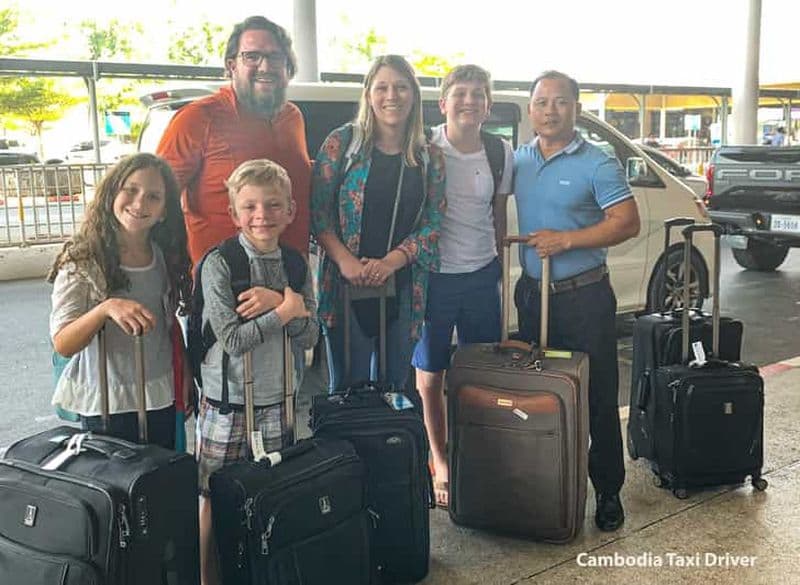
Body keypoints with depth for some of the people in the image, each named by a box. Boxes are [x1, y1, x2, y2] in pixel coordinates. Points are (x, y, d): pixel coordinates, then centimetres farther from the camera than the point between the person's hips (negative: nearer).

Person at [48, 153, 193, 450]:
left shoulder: (166, 258, 1)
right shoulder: (82, 261, -11)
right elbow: (62, 344, -17)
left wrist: (185, 382, 6)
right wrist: (105, 308, -34)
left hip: (162, 401, 4)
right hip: (105, 405, -4)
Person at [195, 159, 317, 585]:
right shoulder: (219, 264, -12)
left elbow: (309, 337, -3)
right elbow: (233, 339, -19)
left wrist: (276, 301, -18)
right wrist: (286, 309, -13)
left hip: (277, 398, 4)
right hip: (226, 399, -4)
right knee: (214, 500, 7)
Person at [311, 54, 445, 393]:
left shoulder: (430, 158, 7)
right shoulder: (342, 143, -1)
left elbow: (432, 223, 2)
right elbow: (318, 210, -4)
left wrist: (389, 263, -12)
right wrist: (346, 261, -16)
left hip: (403, 288, 3)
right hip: (346, 285, -3)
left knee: (393, 387, 14)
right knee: (347, 389, 5)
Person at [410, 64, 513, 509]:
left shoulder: (501, 153, 3)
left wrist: (499, 267, 14)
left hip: (482, 275, 3)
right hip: (434, 274, -2)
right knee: (430, 375, 7)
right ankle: (439, 460, 25)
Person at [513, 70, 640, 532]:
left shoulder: (598, 164, -8)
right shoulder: (518, 160, 8)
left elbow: (628, 223, -14)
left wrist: (566, 240, -18)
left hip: (585, 298, -5)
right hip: (532, 293, 5)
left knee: (598, 397, 2)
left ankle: (608, 491, 14)